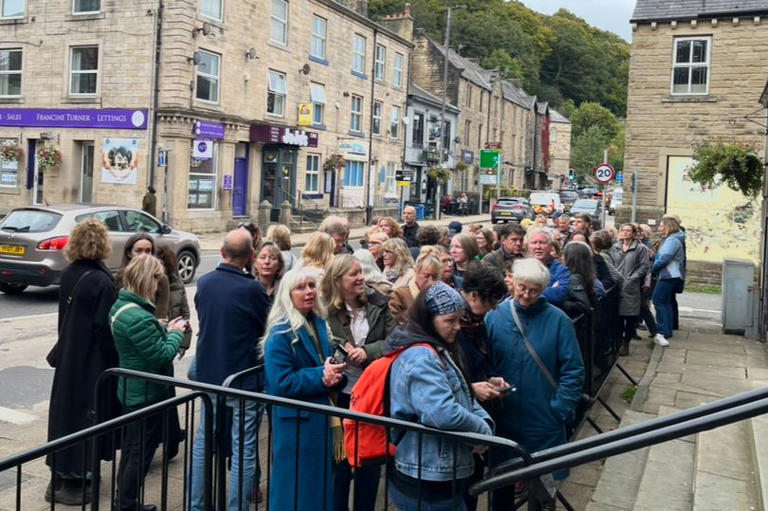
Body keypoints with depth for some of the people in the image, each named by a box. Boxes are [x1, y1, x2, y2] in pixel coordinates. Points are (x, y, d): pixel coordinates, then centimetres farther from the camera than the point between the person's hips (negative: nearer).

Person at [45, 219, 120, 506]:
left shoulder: (68, 275, 3)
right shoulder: (101, 282, -20)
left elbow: (65, 318, 11)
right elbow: (106, 329, -18)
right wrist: (113, 363, -9)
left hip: (68, 357, 8)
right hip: (92, 362, -8)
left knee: (65, 411, 16)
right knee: (84, 415, 3)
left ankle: (60, 478, 27)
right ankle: (71, 484, 11)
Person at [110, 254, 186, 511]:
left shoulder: (120, 306, 4)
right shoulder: (139, 318, -28)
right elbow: (162, 355, -24)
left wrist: (165, 329, 4)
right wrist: (175, 333, -9)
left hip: (131, 390, 10)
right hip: (146, 392, -10)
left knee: (132, 445, 21)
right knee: (142, 450, 4)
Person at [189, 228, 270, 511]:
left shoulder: (203, 283, -2)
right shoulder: (252, 289, -19)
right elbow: (270, 328, -6)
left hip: (208, 374, 6)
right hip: (244, 378, -6)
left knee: (203, 440, 18)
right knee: (243, 447, 3)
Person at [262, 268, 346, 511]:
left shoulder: (319, 323, 7)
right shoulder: (280, 334, -16)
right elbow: (280, 383, -21)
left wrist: (334, 374, -8)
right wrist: (320, 377, -24)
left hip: (322, 416, 8)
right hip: (296, 422, -7)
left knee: (321, 484, 18)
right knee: (297, 489, 3)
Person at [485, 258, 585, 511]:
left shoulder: (557, 320, -7)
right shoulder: (494, 316, -4)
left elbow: (573, 370, -5)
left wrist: (560, 409, -10)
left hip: (543, 422, -1)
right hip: (503, 419, 2)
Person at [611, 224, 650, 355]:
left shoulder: (641, 248, 0)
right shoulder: (615, 247, 12)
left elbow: (644, 266, -5)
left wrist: (631, 278, -13)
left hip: (631, 287, -3)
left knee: (630, 316, 1)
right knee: (617, 315, 5)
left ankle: (625, 344, 10)